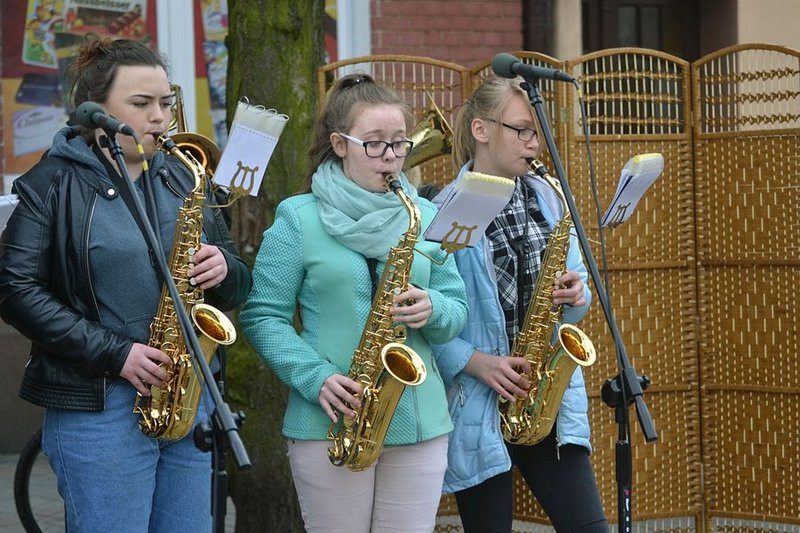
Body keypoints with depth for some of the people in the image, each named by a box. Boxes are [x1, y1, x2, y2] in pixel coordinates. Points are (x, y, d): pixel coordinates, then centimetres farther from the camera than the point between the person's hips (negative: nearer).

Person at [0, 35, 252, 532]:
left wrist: (225, 270, -8)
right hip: (96, 406, -5)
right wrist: (114, 354, -17)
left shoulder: (184, 180, 13)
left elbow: (239, 287, 17)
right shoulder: (53, 184, -3)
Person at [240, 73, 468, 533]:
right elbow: (263, 316, -4)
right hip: (329, 424, -3)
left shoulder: (427, 217, 11)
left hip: (420, 423, 3)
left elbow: (457, 310, 12)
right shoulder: (299, 219, -1)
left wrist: (432, 309, -12)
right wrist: (316, 378, -17)